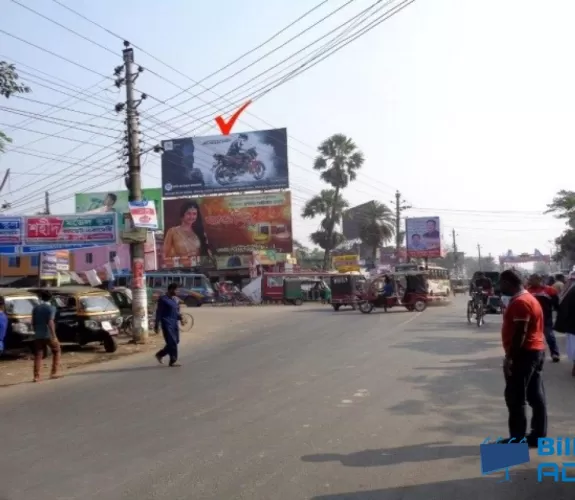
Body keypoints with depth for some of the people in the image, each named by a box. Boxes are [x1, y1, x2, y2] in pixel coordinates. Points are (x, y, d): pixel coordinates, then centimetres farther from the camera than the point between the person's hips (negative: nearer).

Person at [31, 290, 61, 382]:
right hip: (48, 335, -4)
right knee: (56, 351, 15)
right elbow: (50, 322, -18)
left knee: (38, 356, 6)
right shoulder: (51, 308, -8)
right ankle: (54, 372, 12)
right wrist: (54, 336, -19)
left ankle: (36, 376, 0)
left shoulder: (35, 308, 8)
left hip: (38, 335, 4)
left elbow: (33, 322, 11)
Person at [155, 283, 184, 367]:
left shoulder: (176, 299, 14)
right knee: (172, 342, -9)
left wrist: (180, 318, 1)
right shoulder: (163, 299, -7)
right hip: (167, 323, -7)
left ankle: (160, 354, 26)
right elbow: (159, 313, -7)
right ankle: (173, 361, -1)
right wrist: (157, 325, -9)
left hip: (175, 323, 7)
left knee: (175, 341, 8)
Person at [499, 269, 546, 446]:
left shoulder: (519, 302, -17)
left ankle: (517, 439, 0)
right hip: (536, 351, 10)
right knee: (536, 396, 11)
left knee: (515, 397, -4)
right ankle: (539, 436, 16)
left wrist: (509, 357, -20)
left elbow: (520, 333, -22)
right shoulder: (528, 298, 15)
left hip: (524, 353, -10)